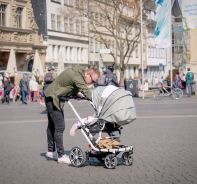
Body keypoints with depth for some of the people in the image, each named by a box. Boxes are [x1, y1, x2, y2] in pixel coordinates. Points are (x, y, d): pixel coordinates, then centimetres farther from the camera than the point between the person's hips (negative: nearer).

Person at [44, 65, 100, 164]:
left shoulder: (79, 72, 1)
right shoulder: (77, 76, -29)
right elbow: (86, 92, -36)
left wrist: (76, 95, -3)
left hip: (53, 97, 11)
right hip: (52, 98, -11)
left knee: (52, 125, 19)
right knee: (60, 126, -12)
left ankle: (51, 151, 31)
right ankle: (61, 155, -7)